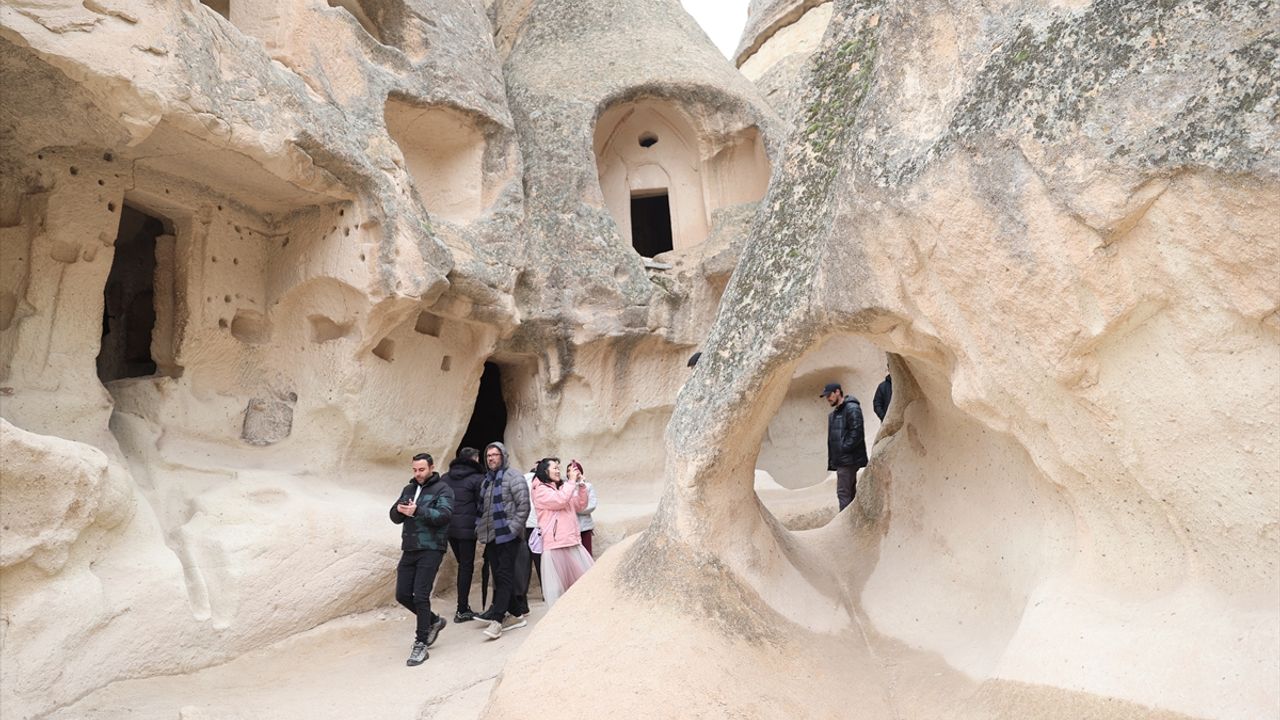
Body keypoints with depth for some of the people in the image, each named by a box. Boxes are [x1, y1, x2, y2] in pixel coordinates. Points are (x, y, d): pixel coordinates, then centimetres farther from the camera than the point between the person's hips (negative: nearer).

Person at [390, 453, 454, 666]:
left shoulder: (442, 489, -3)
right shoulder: (409, 489, 16)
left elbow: (444, 514, -18)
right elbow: (395, 518, 12)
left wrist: (417, 511, -29)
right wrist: (399, 509, -12)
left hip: (430, 550, -7)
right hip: (410, 549, 7)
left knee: (420, 596, -9)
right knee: (402, 595, 8)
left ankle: (421, 644, 4)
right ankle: (433, 621, 30)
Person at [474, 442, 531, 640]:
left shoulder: (513, 477, -7)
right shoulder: (486, 479, 17)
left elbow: (524, 505, -12)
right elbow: (481, 507, 23)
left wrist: (512, 528, -16)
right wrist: (480, 529, 13)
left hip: (507, 536, -8)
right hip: (491, 537, 8)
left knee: (504, 576, -8)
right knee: (499, 577, 10)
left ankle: (497, 619, -8)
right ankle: (517, 613, 20)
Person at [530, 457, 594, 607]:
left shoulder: (562, 487, 17)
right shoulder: (541, 490, -3)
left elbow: (580, 506, 17)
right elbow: (560, 500, -18)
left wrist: (581, 485, 5)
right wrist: (572, 482, -10)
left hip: (572, 541, 7)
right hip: (554, 543, -7)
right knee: (557, 583, -3)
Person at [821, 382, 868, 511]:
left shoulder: (852, 408, -9)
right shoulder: (833, 414, 20)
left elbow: (856, 432, -18)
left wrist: (845, 448, -17)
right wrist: (831, 460, 16)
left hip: (849, 460, -9)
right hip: (841, 461, 9)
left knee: (843, 492, -11)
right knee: (850, 492, 13)